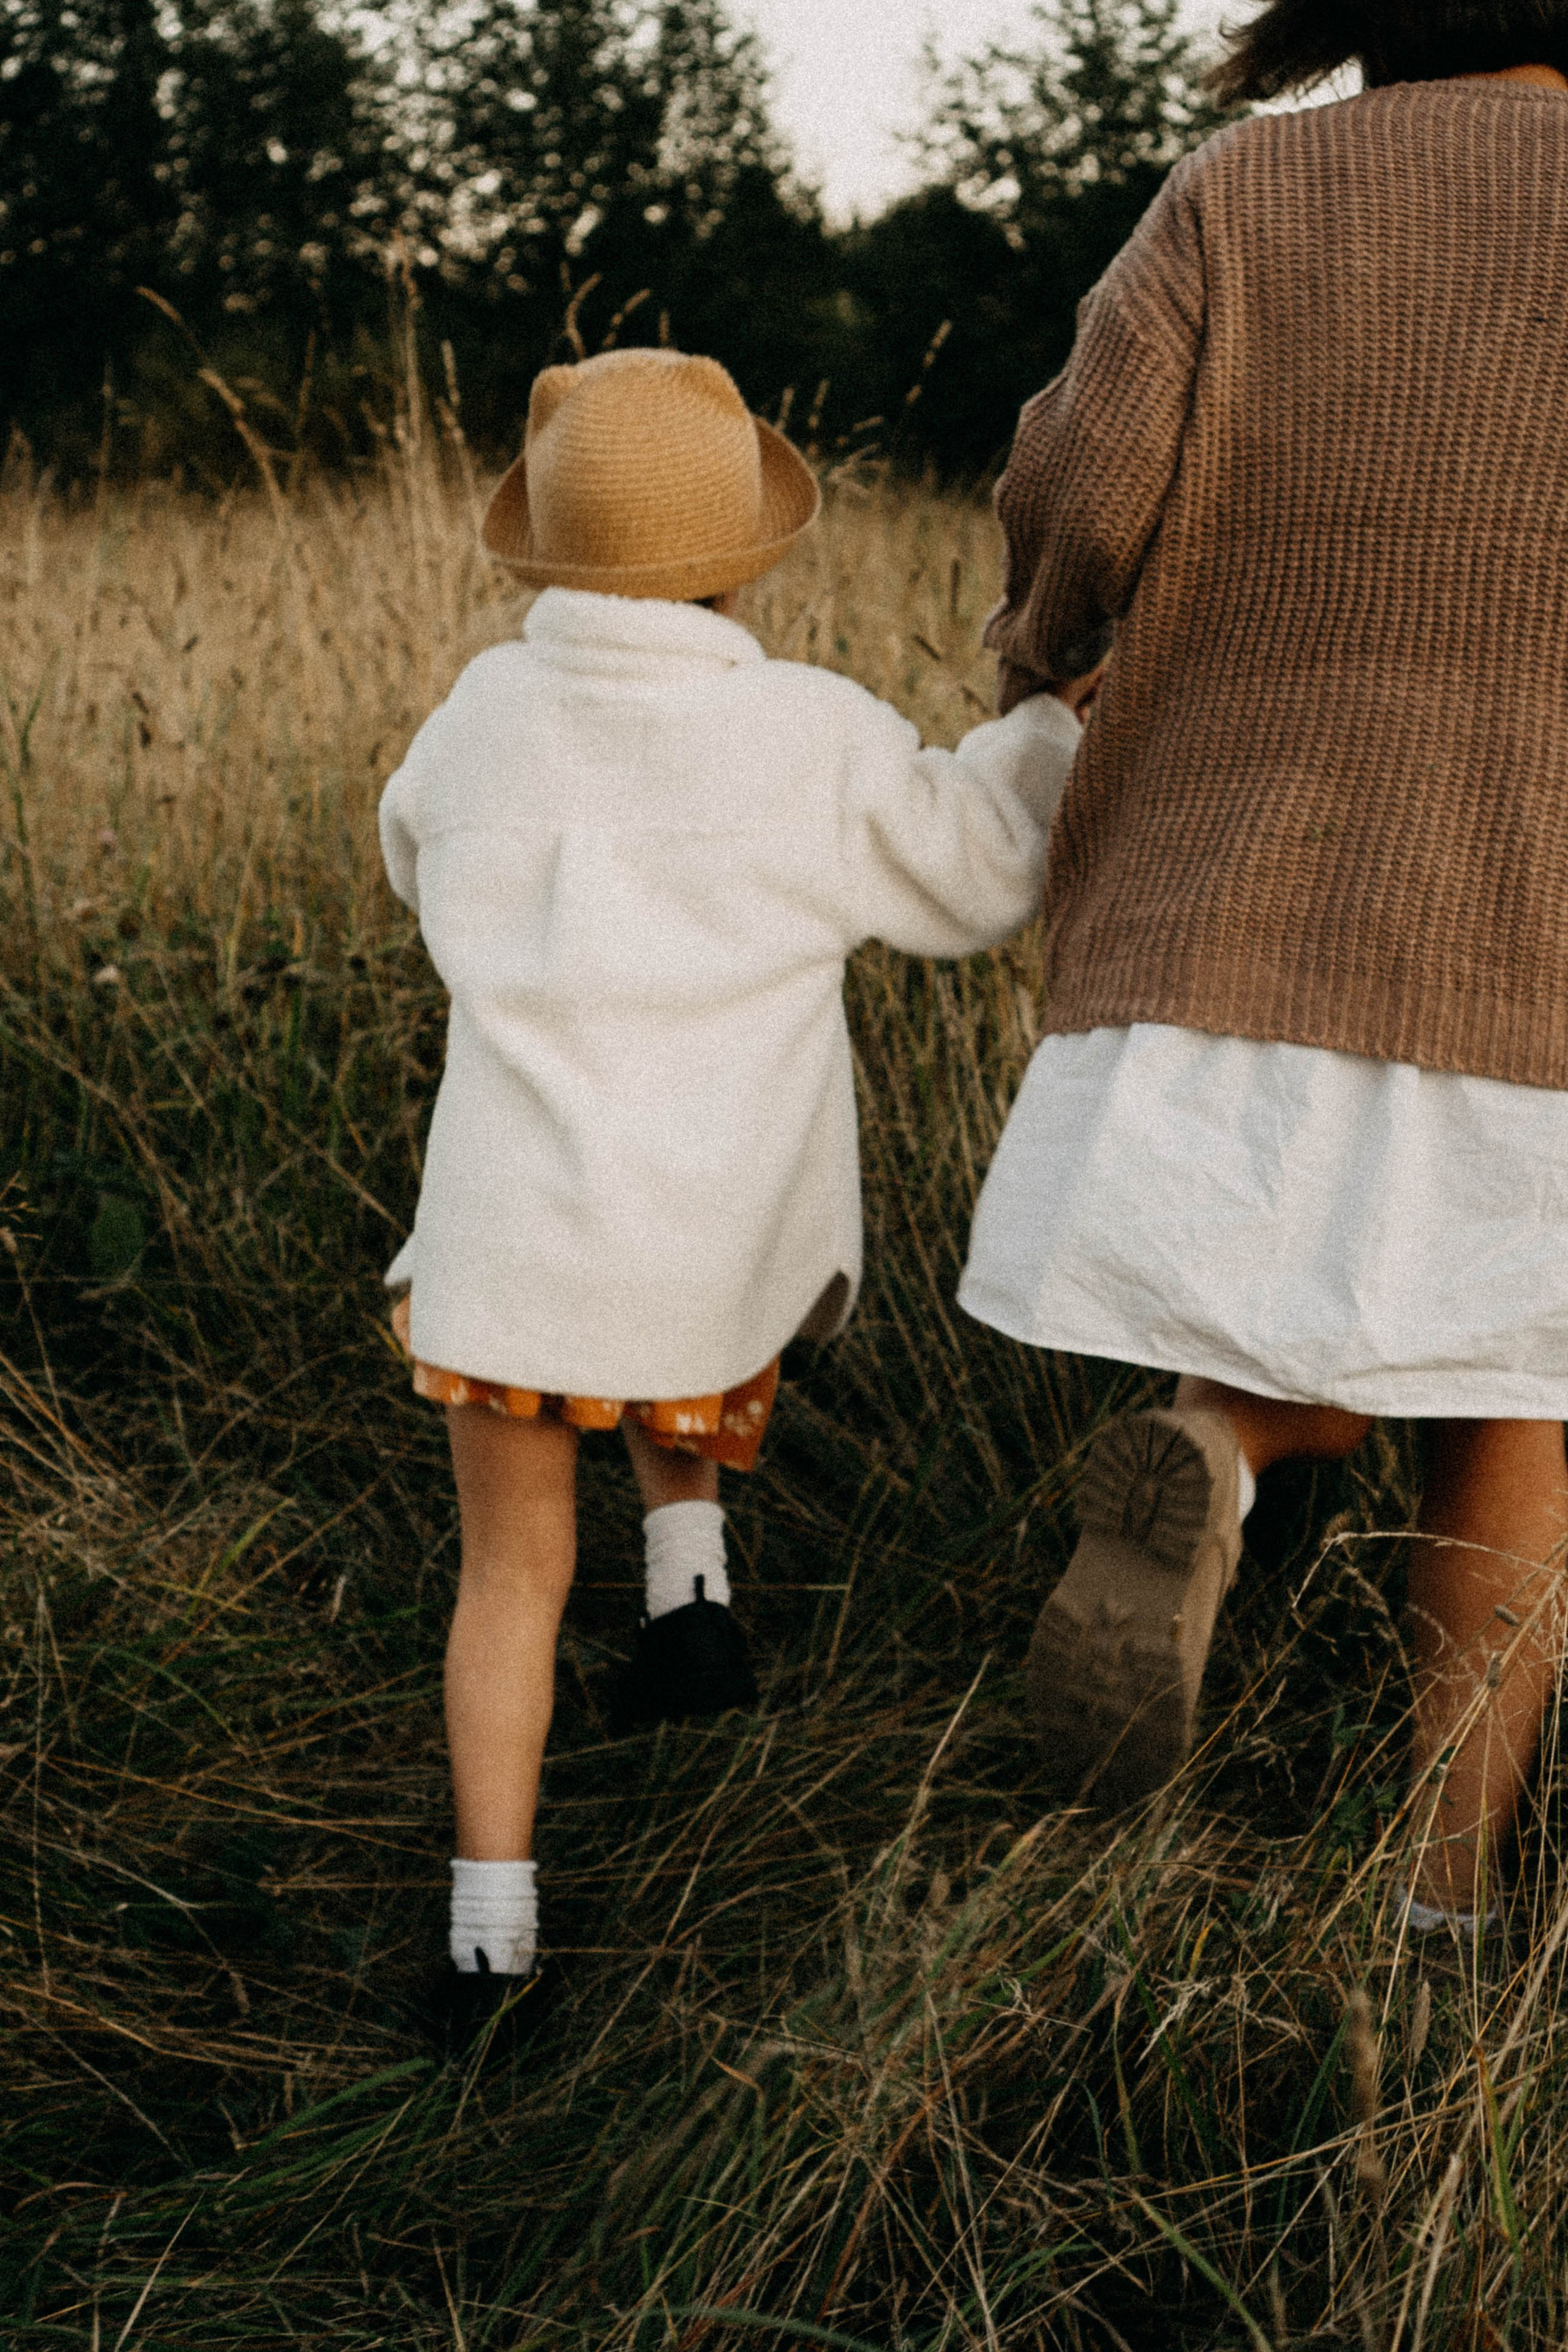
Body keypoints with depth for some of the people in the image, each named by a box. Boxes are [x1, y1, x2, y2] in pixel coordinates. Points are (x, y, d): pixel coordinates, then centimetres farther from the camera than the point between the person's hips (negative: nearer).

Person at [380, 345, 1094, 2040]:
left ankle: (489, 1939, 13)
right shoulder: (822, 741, -7)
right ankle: (687, 1590, 22)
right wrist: (1048, 719, 24)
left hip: (504, 1240, 1)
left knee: (512, 1574, 14)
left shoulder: (484, 718, 0)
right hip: (717, 1253, 0)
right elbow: (969, 883, 9)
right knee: (677, 1350, 37)